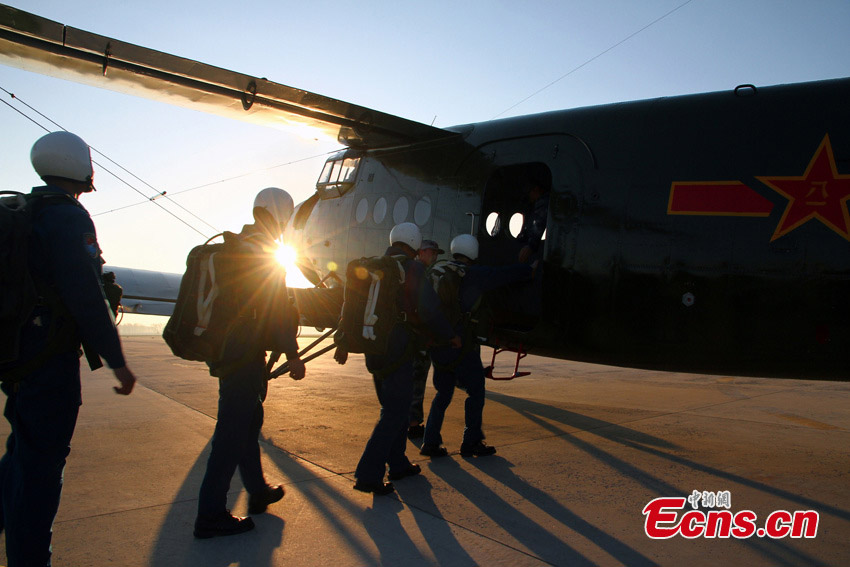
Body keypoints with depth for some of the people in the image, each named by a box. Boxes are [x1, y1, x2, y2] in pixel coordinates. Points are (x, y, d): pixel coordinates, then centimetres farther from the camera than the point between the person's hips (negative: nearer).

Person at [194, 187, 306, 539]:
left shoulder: (231, 246, 14)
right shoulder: (263, 254, -14)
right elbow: (276, 309, -18)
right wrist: (292, 353, -15)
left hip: (227, 350, 10)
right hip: (245, 355, -10)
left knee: (248, 419, 20)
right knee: (234, 430, -5)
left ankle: (258, 490, 36)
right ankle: (211, 515, 2)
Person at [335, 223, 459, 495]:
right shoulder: (412, 269, -9)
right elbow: (428, 311, -12)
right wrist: (450, 337, 3)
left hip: (374, 350, 8)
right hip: (397, 351, -8)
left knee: (394, 407, 20)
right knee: (394, 413, -3)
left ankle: (398, 464, 29)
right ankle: (368, 474, -7)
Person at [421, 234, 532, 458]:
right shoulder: (475, 275, -7)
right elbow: (509, 274, -3)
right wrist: (530, 268, 12)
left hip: (437, 343, 7)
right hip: (461, 344, -6)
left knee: (443, 392, 16)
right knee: (475, 391, 9)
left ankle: (431, 442, 14)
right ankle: (471, 442, 15)